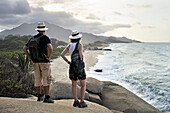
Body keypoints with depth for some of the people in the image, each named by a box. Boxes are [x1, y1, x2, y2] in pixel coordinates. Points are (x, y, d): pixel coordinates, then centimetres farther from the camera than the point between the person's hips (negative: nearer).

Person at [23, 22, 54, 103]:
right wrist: (48, 57, -12)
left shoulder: (32, 38, 9)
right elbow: (50, 48, -26)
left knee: (37, 79, 11)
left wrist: (30, 57, 11)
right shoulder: (45, 38, -9)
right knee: (46, 80, -3)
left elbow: (24, 48, 11)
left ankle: (39, 96, 19)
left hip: (35, 62, 6)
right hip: (44, 62, -6)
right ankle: (47, 98, -4)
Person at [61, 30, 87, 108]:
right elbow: (80, 54, -26)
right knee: (83, 85, 6)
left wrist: (68, 62, 5)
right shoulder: (80, 45, -11)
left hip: (72, 66, 5)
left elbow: (62, 54, -1)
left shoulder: (69, 45, 4)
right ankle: (82, 102, 2)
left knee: (74, 85, 14)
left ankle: (76, 101, 16)